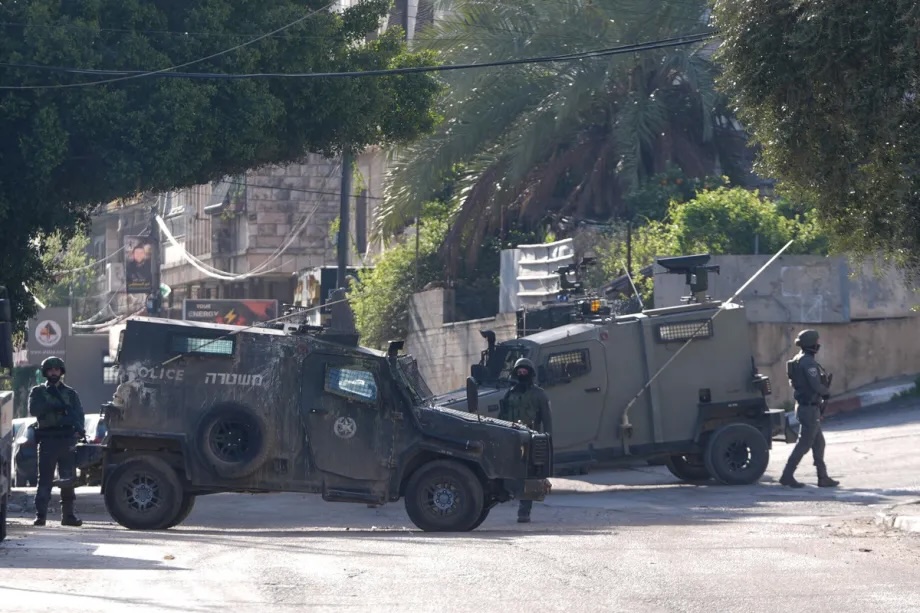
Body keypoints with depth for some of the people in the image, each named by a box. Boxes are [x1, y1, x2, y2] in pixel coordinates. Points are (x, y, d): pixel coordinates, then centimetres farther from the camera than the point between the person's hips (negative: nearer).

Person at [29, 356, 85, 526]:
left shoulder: (70, 393, 15)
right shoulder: (38, 391, 11)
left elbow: (78, 414, 4)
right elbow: (34, 410, -6)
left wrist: (79, 428, -17)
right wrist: (54, 406, -17)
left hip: (67, 439, 2)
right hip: (47, 440, -2)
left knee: (68, 479, 1)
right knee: (45, 479, -4)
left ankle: (68, 514, 6)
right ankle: (40, 515, -5)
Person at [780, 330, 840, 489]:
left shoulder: (798, 360, 12)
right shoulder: (808, 362, -19)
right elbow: (816, 386, -23)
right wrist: (827, 392, -2)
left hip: (803, 405, 10)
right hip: (810, 408, -10)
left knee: (818, 443, 14)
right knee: (804, 443, -5)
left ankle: (823, 477, 18)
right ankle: (787, 476, -5)